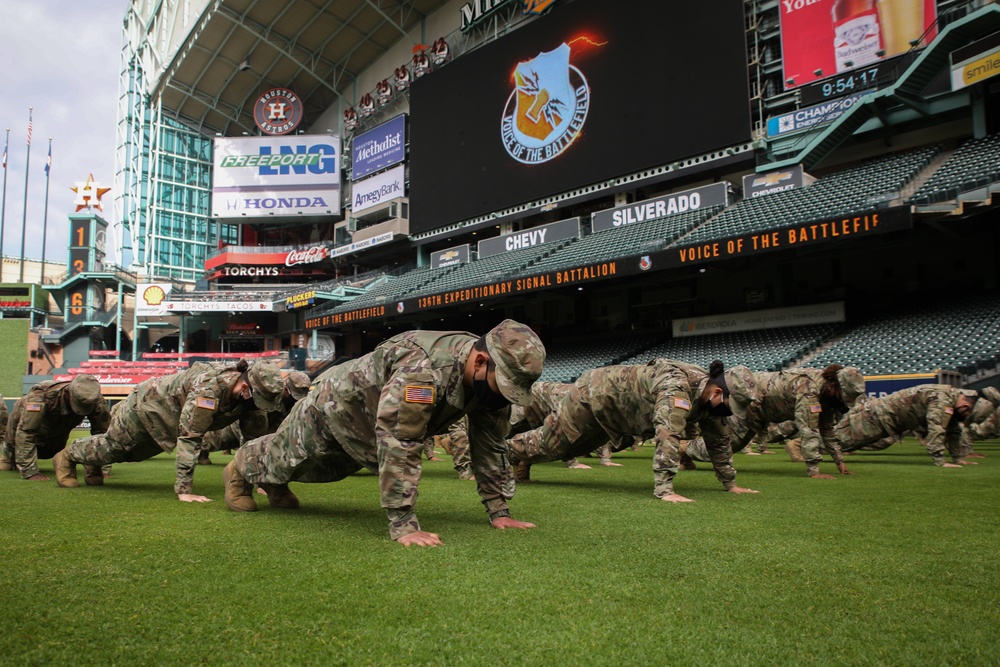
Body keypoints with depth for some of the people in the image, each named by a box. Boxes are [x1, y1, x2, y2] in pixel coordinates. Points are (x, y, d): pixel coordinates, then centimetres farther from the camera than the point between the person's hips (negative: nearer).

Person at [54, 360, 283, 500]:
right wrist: (184, 491, -44)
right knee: (111, 447, 14)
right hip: (147, 403, -7)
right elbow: (189, 439, -45)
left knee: (132, 454, 27)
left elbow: (255, 435, -13)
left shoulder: (250, 394, -23)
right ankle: (67, 456, 41)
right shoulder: (209, 389, -45)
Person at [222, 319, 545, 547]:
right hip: (335, 402, -7)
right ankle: (240, 468, 50)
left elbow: (491, 445, -12)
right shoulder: (425, 369, -48)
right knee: (285, 456, 19)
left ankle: (274, 483, 57)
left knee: (327, 471, 30)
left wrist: (499, 511, -12)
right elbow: (398, 447, -49)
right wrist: (403, 525, -47)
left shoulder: (490, 376, -21)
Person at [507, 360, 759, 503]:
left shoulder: (709, 393, -11)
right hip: (593, 393, -8)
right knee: (545, 444, 7)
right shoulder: (677, 387, -39)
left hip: (609, 417, 8)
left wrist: (730, 484, 3)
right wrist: (664, 490, -51)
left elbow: (720, 440, 1)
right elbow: (667, 435, -48)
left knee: (567, 450, 24)